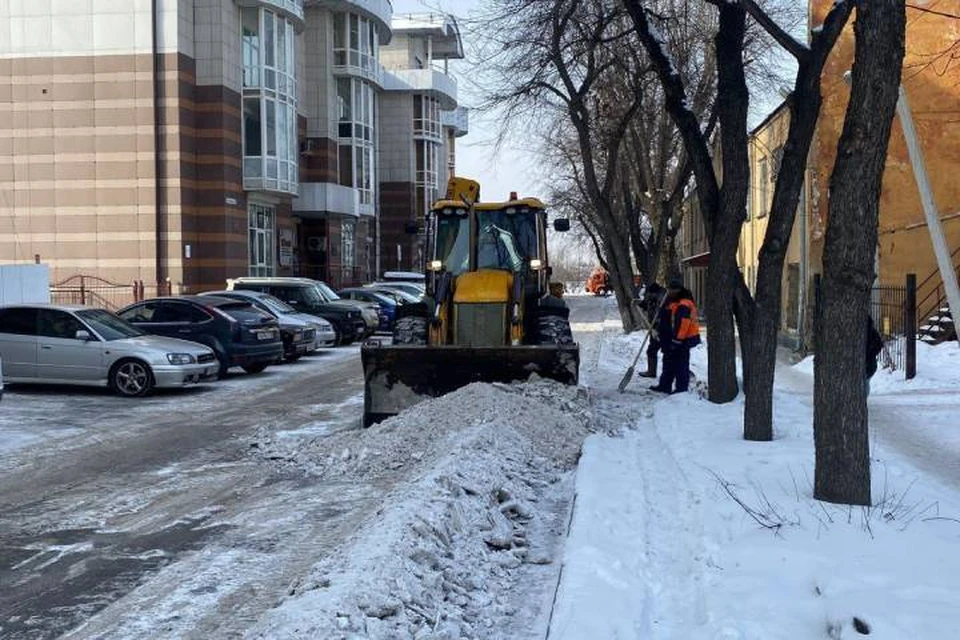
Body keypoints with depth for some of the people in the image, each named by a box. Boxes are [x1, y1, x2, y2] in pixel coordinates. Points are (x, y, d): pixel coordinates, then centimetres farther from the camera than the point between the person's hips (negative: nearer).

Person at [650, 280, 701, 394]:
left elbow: (683, 323, -27)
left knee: (681, 365, -3)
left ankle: (682, 388, 4)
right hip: (670, 339, 11)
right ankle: (664, 385, 28)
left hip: (681, 340, -11)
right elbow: (665, 320, 25)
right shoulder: (670, 302, 15)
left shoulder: (683, 305, -20)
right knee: (668, 362, 18)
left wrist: (677, 339, -26)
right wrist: (659, 331, 25)